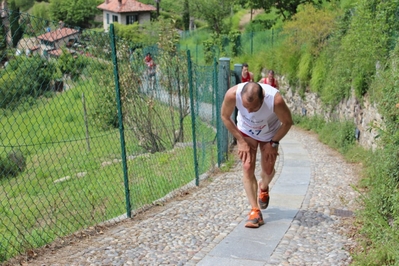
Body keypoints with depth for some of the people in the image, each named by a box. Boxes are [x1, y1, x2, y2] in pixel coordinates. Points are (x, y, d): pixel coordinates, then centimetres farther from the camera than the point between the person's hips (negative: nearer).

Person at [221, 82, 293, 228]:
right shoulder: (232, 94, -37)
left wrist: (273, 143, -15)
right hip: (245, 133, 1)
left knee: (268, 169, 9)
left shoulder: (275, 100, -41)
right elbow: (225, 117, -16)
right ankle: (255, 210, -3)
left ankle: (263, 188, 45)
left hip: (269, 135, 0)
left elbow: (287, 122, -19)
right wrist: (241, 141, -16)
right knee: (247, 168, -12)